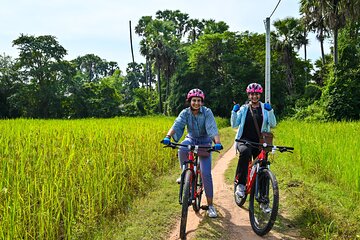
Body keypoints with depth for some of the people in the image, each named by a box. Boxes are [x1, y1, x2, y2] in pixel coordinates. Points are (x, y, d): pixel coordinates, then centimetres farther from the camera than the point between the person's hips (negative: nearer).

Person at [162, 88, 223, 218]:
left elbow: (213, 129, -28)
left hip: (204, 142, -1)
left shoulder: (207, 112, -16)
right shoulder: (185, 113, -11)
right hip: (191, 139, 2)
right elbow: (176, 125, -27)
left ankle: (210, 205, 1)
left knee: (206, 173, -10)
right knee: (182, 150, -37)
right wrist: (168, 136, -46)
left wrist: (217, 143, -46)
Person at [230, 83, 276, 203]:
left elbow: (273, 124, -5)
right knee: (245, 152, -36)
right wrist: (234, 112, -13)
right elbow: (234, 124, 1)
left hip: (259, 143, 2)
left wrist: (270, 111, -18)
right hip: (244, 140, -2)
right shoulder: (244, 108, 8)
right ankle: (240, 183, -30)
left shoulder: (265, 108, 8)